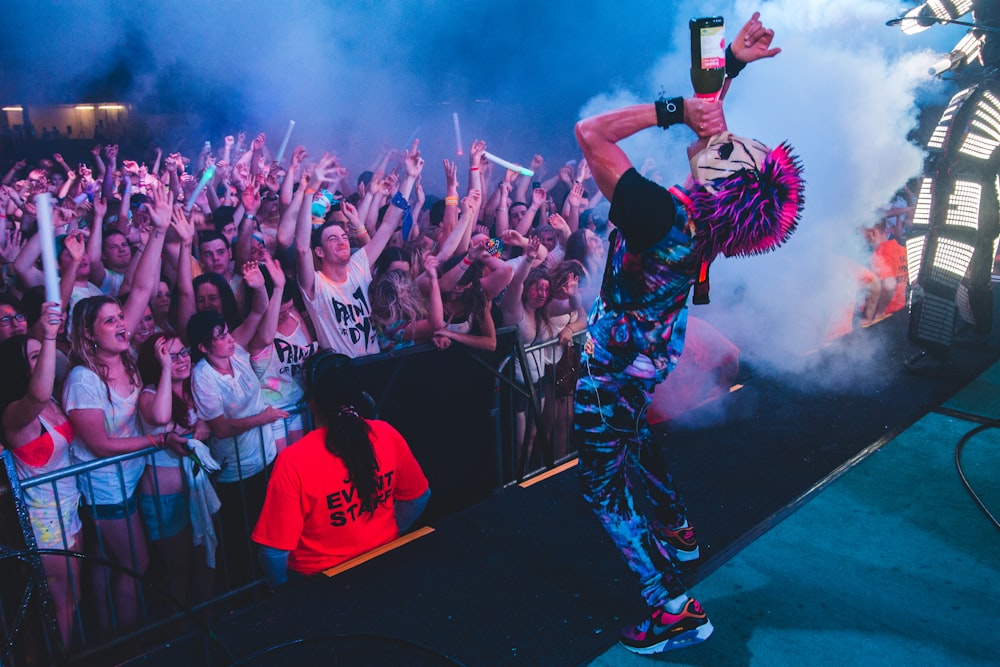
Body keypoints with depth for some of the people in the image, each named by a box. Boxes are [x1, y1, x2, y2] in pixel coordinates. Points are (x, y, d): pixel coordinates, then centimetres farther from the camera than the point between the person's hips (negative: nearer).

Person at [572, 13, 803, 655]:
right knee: (632, 440, 31)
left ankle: (676, 609, 9)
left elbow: (590, 132, -35)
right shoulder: (720, 210, -13)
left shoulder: (662, 214, -36)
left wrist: (673, 109, -31)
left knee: (604, 480, 3)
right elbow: (709, 110, 4)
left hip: (617, 360, -8)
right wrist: (731, 62, -4)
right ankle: (677, 531, 51)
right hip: (654, 344, 8)